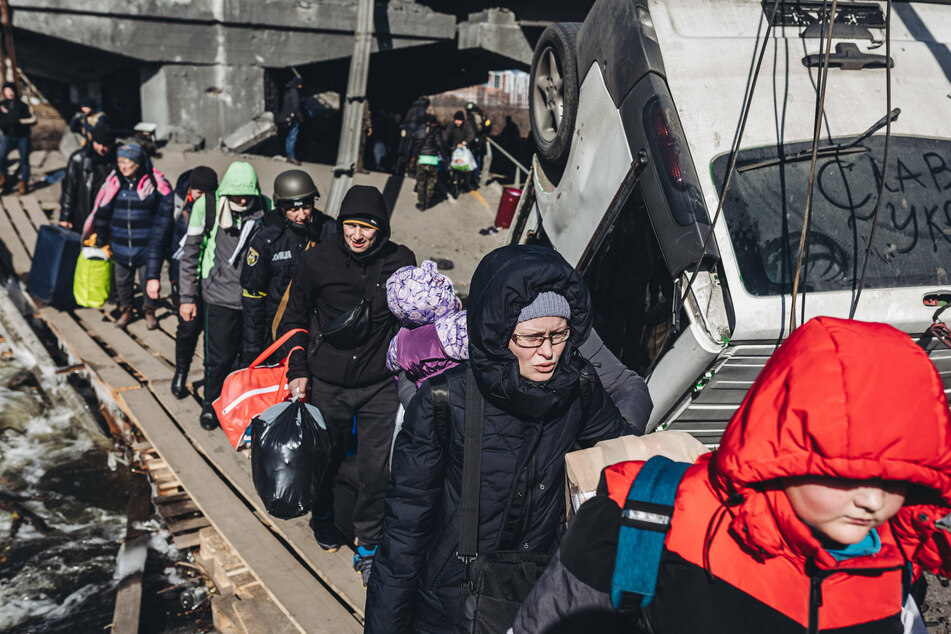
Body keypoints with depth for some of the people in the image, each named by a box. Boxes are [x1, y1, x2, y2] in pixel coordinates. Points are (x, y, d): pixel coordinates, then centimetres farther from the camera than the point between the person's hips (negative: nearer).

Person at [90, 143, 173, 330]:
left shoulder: (154, 182, -11)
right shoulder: (114, 182, -2)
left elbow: (166, 211, -6)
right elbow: (102, 211, 8)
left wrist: (158, 240, -7)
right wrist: (101, 238, 11)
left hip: (146, 245, -3)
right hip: (120, 244, 3)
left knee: (148, 280, 8)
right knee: (122, 280, 15)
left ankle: (149, 311, 31)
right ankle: (125, 311, 36)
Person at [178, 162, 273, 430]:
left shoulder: (265, 208, -2)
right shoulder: (207, 207, -6)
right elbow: (190, 255, 1)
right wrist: (187, 298, 1)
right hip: (220, 298, -2)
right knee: (219, 358, 4)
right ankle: (210, 405, 27)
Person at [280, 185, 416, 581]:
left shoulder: (400, 261, -7)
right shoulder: (317, 260, -9)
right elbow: (295, 318, 4)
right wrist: (298, 371, -4)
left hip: (381, 385, 0)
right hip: (327, 383, 0)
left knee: (376, 469, 1)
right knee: (326, 460, 18)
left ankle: (368, 544, 22)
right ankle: (323, 517, 49)